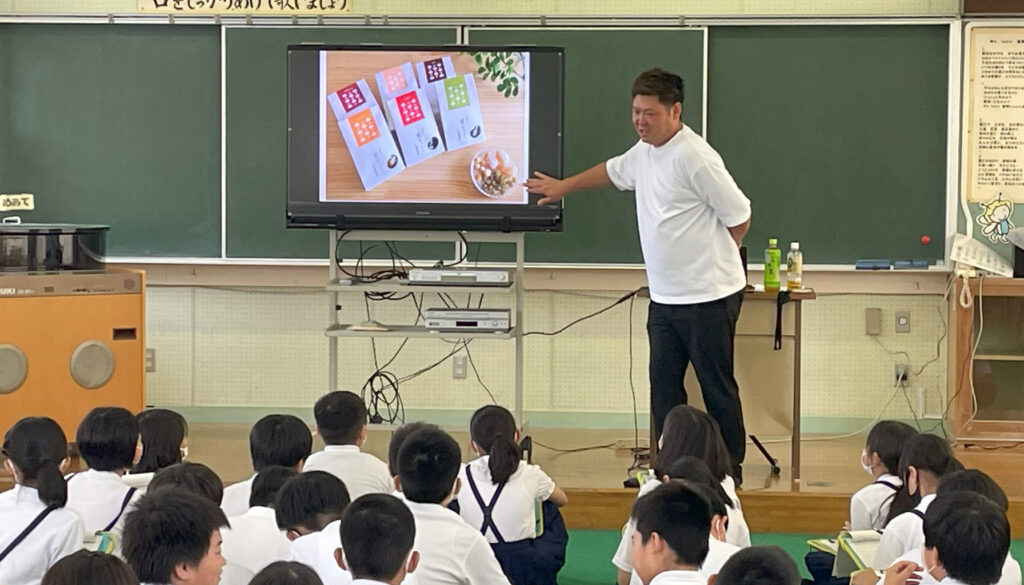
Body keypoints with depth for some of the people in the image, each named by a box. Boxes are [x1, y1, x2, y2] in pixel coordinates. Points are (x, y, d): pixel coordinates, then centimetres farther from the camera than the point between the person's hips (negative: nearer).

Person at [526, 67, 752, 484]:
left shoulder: (695, 158, -17)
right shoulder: (644, 153, 10)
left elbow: (739, 218, -13)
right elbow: (612, 171, 33)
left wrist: (709, 253, 2)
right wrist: (563, 186, 40)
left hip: (708, 296, -9)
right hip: (665, 297, 9)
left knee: (717, 387, 0)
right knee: (664, 385, 9)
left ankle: (731, 471, 9)